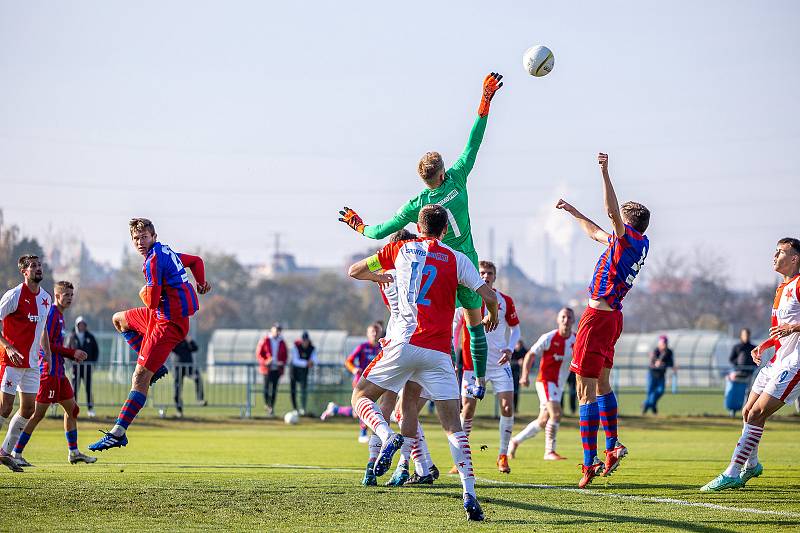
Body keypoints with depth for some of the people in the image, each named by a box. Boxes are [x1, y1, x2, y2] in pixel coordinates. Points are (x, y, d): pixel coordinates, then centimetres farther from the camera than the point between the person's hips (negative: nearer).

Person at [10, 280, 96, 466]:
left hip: (59, 372, 10)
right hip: (49, 371, -10)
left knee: (72, 408, 13)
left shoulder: (60, 315, 19)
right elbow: (46, 344, -18)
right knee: (39, 413, -10)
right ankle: (16, 453, -7)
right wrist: (72, 353, -14)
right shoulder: (51, 314, -11)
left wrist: (74, 355, 8)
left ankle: (73, 452, 19)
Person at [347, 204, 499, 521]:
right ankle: (469, 494, -10)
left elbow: (354, 271, 21)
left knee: (361, 397, 14)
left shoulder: (401, 249, 11)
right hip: (439, 351, 1)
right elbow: (489, 296, 2)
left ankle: (388, 438, -17)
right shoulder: (457, 260, 8)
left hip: (404, 342, -1)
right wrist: (492, 316, 24)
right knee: (453, 426, 5)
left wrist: (385, 277, 40)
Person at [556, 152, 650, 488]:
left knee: (586, 390, -9)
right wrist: (573, 212, 40)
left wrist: (605, 173, -32)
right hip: (612, 316, 10)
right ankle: (612, 449, 29)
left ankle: (589, 463, -13)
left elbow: (612, 211, -29)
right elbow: (596, 233, 32)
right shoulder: (639, 245, 15)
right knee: (602, 384, 23)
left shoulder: (630, 239, -11)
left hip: (598, 317, -10)